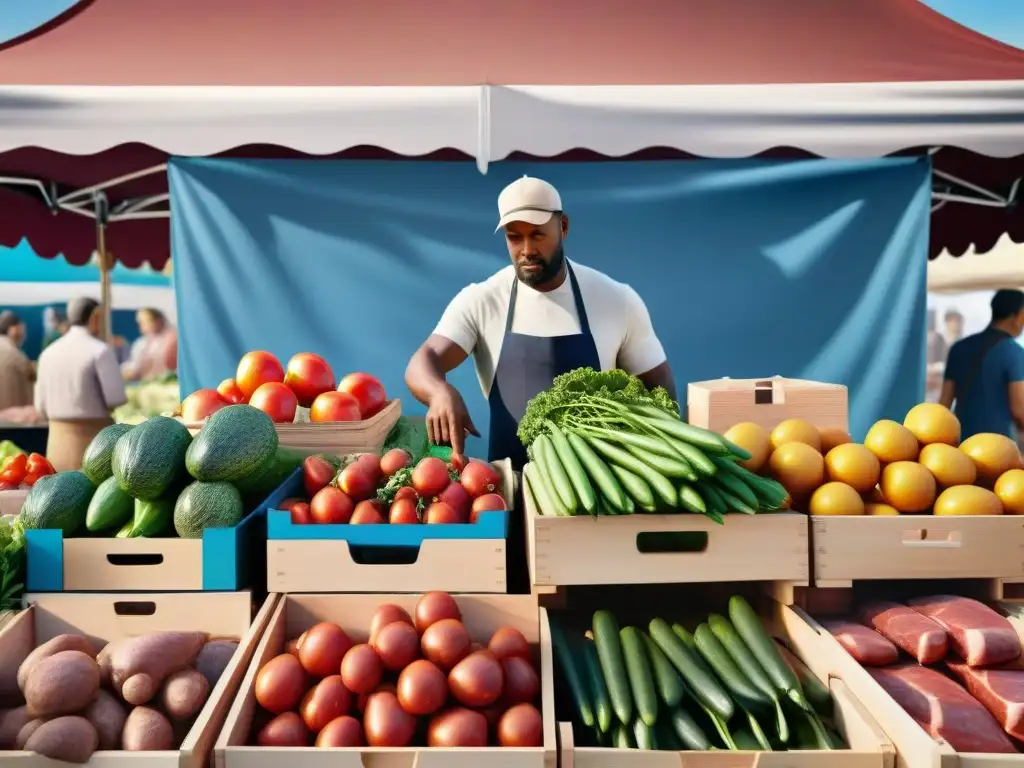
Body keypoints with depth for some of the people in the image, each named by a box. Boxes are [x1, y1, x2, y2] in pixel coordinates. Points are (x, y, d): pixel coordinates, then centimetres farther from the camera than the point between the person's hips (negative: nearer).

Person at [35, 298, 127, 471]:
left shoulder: (48, 352, 6)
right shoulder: (99, 351, -11)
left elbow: (41, 406, 8)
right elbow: (116, 398, -15)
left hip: (58, 440, 6)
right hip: (94, 439, -6)